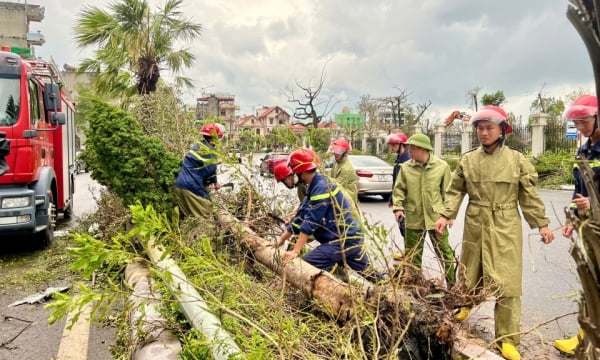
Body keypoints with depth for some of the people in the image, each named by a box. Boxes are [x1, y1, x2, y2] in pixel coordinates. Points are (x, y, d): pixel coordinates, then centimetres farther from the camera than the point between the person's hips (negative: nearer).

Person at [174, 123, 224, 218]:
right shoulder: (209, 150, -10)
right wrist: (215, 183, 13)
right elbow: (211, 170, -6)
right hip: (192, 187, -9)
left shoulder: (196, 146, 17)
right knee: (205, 214, -1)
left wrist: (209, 182, 21)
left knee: (191, 215, 15)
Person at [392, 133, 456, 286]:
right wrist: (398, 207, -9)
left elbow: (447, 192, 2)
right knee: (413, 254, 12)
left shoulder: (442, 166, -5)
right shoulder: (405, 167, -3)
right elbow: (399, 189, 4)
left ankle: (453, 284, 23)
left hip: (436, 217, -1)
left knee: (445, 252, 9)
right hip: (414, 218, 2)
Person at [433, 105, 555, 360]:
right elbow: (455, 191, 3)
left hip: (505, 227, -2)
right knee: (470, 273, 16)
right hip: (475, 225, 2)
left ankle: (507, 339, 9)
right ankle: (466, 305, 44)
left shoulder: (517, 160, -3)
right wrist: (446, 215, -8)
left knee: (506, 282, -1)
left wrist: (541, 223, 0)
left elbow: (529, 195, 1)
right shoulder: (467, 159, 1)